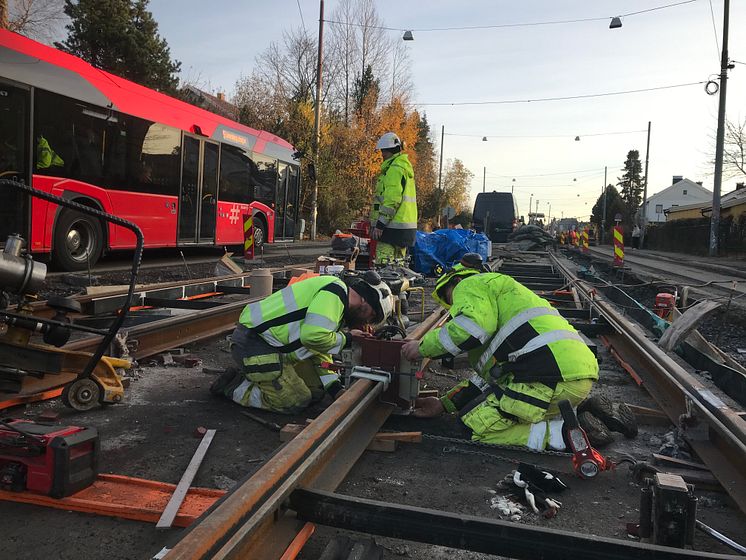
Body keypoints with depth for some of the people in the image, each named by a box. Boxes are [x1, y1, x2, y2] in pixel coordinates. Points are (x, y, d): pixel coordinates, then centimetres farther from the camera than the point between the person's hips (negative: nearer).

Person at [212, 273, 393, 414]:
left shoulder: (337, 309, 16)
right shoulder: (334, 291, -17)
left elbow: (320, 355, 18)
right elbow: (313, 336, -30)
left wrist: (337, 390, 6)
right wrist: (345, 339, -11)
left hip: (276, 346, 10)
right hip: (253, 342, -10)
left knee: (316, 390, 11)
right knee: (295, 402, -11)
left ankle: (251, 378, 16)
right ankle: (234, 387, 2)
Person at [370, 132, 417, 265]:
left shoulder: (395, 169, -12)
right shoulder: (404, 166, 21)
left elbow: (392, 200, -21)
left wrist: (380, 224, -21)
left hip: (393, 227, -11)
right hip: (404, 226, 11)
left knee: (383, 263, -13)